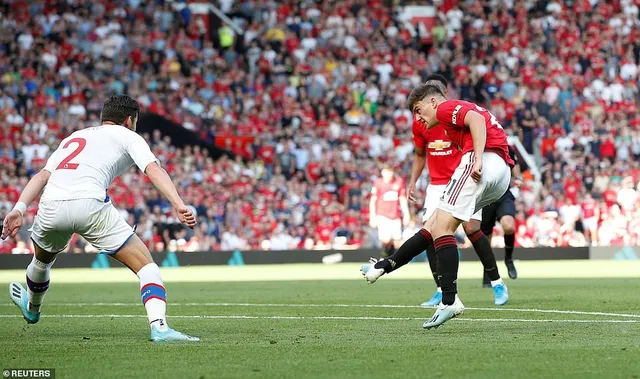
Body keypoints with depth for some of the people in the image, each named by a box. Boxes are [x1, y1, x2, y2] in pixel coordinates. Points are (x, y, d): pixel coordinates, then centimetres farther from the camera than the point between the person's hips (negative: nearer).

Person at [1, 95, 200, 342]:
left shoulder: (73, 137, 33)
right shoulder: (127, 136, 19)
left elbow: (43, 175, 20)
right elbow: (153, 170, 1)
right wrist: (179, 205, -8)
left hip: (51, 206, 5)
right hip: (90, 204, -5)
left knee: (42, 259, 36)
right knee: (146, 265, 2)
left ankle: (32, 309, 61)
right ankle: (159, 327, -17)